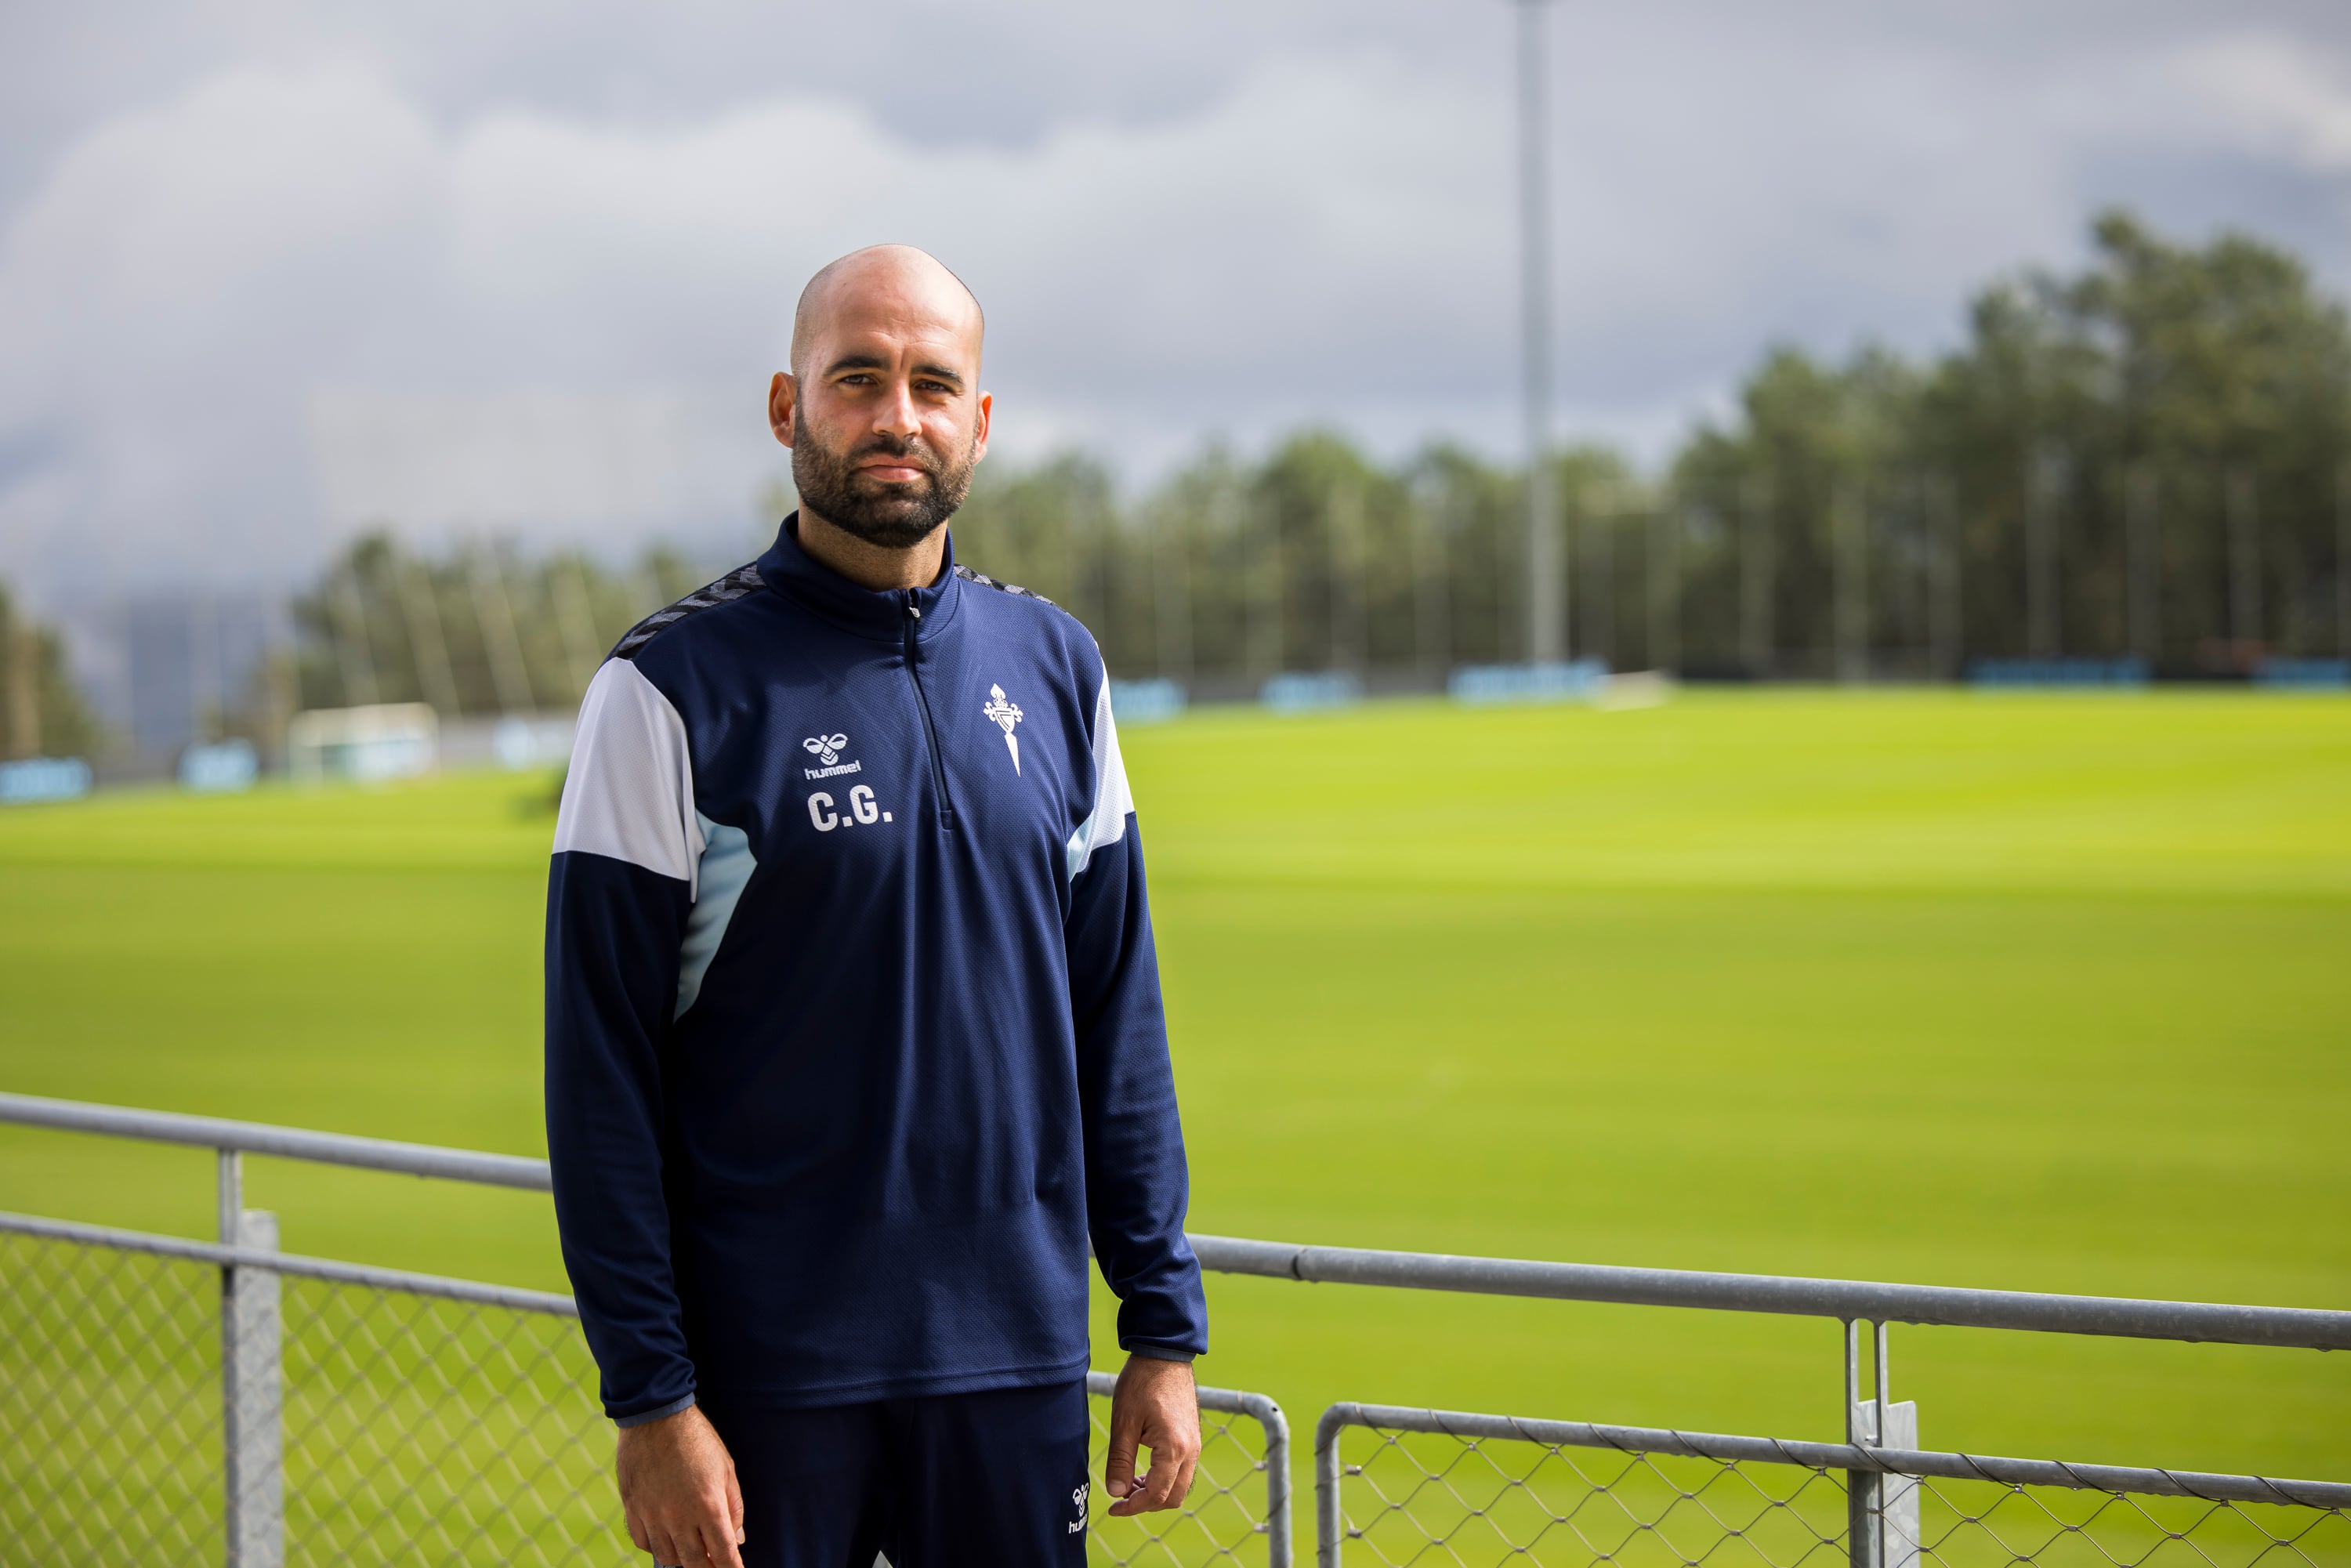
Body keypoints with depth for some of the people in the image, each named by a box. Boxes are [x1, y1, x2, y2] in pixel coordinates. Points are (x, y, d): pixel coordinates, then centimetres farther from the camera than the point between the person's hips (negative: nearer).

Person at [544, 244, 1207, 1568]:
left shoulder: (1055, 666, 9)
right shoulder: (675, 688, -5)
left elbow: (1118, 1023, 12)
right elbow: (602, 1071, -7)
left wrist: (1166, 1327, 8)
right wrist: (649, 1399, -12)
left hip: (1020, 1362, 4)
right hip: (769, 1380, -4)